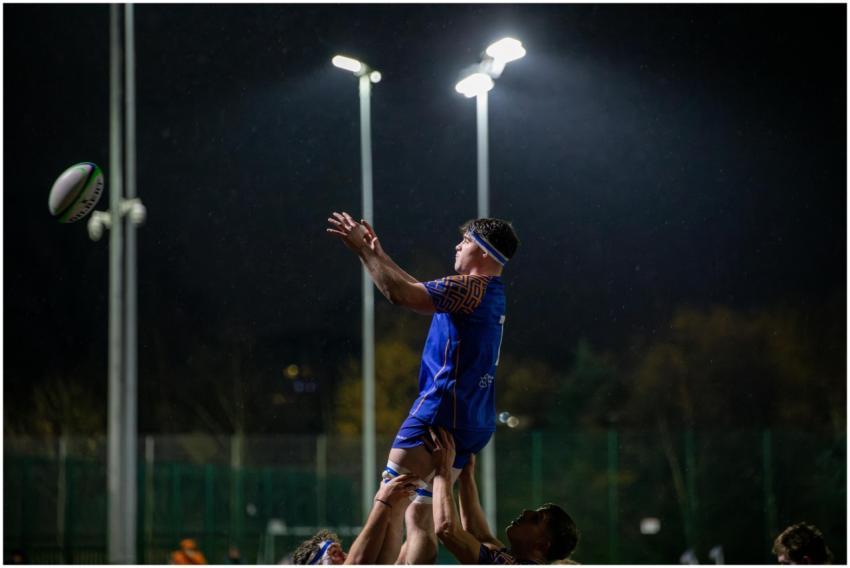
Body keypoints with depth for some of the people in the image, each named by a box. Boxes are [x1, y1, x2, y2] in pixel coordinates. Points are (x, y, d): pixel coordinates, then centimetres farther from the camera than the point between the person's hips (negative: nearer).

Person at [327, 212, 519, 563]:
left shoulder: (470, 288, -12)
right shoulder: (490, 293, 18)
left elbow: (402, 294, -21)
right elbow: (421, 291, 29)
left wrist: (362, 249, -12)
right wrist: (379, 255, 29)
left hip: (439, 414, -10)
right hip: (472, 422, 10)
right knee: (418, 516, 10)